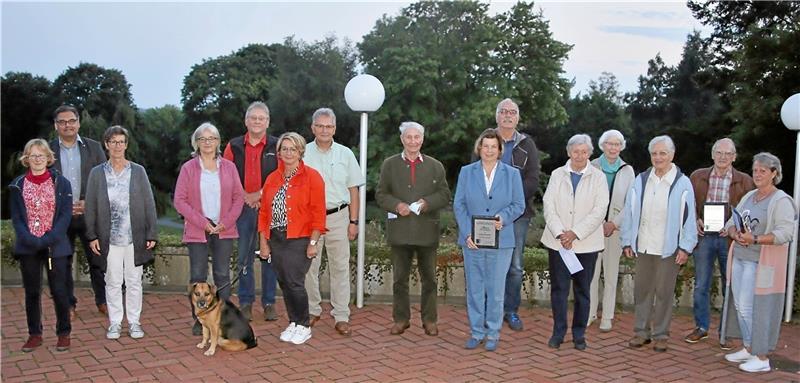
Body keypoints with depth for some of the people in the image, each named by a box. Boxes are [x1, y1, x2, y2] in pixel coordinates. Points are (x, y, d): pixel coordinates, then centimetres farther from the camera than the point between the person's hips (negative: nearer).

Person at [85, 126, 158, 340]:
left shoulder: (138, 171, 3)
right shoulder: (97, 173, 4)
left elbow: (149, 204, 2)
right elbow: (90, 206, 5)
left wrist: (152, 234, -2)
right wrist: (92, 236, -1)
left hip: (135, 238, 0)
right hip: (109, 239, 0)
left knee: (134, 282, 7)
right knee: (113, 282, 7)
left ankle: (134, 322, 18)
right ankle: (115, 323, 19)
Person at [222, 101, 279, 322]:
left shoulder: (277, 146, 2)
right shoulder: (234, 146, 8)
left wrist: (259, 194, -10)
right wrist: (245, 196, -5)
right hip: (243, 207, 2)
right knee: (244, 257, 6)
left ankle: (269, 302, 13)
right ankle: (245, 302, 17)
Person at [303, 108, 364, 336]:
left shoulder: (345, 154, 6)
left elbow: (353, 190, 7)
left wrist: (354, 221, 2)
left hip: (338, 217, 0)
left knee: (340, 267, 1)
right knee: (309, 266, 7)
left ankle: (341, 317, 7)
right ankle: (312, 311, 22)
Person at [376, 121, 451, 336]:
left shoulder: (435, 166, 8)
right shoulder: (389, 165, 7)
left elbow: (445, 195, 5)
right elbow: (380, 194, 5)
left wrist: (427, 203, -13)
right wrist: (396, 205, -13)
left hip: (427, 231, 0)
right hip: (400, 230, 0)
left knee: (429, 278, 7)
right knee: (400, 278, 7)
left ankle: (430, 320, 18)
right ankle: (401, 319, 19)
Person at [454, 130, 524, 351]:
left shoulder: (512, 174, 5)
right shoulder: (466, 172, 6)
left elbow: (519, 205, 3)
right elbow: (459, 205, 2)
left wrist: (503, 217, -17)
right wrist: (467, 233, -10)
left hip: (500, 241, -1)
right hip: (472, 240, 1)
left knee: (495, 289, 5)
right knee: (474, 288, 7)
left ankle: (493, 333, 18)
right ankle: (476, 332, 20)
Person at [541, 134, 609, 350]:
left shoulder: (598, 177, 2)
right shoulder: (557, 175, 6)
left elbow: (599, 211, -7)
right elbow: (549, 207, -1)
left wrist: (575, 233, -15)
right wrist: (560, 233, -13)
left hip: (586, 243, -1)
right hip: (558, 241, 1)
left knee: (582, 290, 7)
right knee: (558, 288, 4)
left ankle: (579, 334, 20)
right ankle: (558, 332, 16)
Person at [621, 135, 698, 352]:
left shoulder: (682, 183, -4)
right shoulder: (641, 180, 6)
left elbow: (689, 217, -5)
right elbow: (629, 212, 7)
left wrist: (685, 247, -9)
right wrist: (627, 242, 4)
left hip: (668, 249, -3)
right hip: (643, 246, 3)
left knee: (664, 292, 5)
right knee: (641, 290, 9)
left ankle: (661, 335, 17)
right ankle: (641, 332, 20)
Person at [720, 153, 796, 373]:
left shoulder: (781, 201, -8)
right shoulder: (748, 197, 14)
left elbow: (785, 233, -18)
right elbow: (731, 223, 12)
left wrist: (755, 239, -26)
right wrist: (736, 234, -10)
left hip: (760, 263, -7)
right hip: (739, 258, 7)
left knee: (752, 308, -6)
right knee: (739, 305, 11)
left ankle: (762, 358, 5)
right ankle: (748, 349, 25)